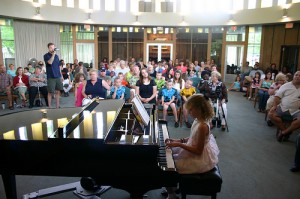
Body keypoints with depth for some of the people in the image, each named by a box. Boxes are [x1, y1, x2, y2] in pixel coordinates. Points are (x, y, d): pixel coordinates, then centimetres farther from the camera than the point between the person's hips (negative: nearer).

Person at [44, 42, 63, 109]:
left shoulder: (56, 56, 13)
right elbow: (50, 62, -22)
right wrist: (53, 54, -19)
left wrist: (61, 75, 13)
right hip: (51, 77, -5)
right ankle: (49, 107, 10)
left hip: (58, 76, 5)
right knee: (50, 92, 0)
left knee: (58, 91, 7)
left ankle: (57, 106, 16)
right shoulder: (46, 56, -2)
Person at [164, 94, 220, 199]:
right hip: (195, 152, 10)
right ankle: (172, 188, 33)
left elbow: (198, 151, -26)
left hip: (199, 160, -10)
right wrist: (178, 140, 1)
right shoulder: (198, 120, -2)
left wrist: (179, 144, -24)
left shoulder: (202, 126, -29)